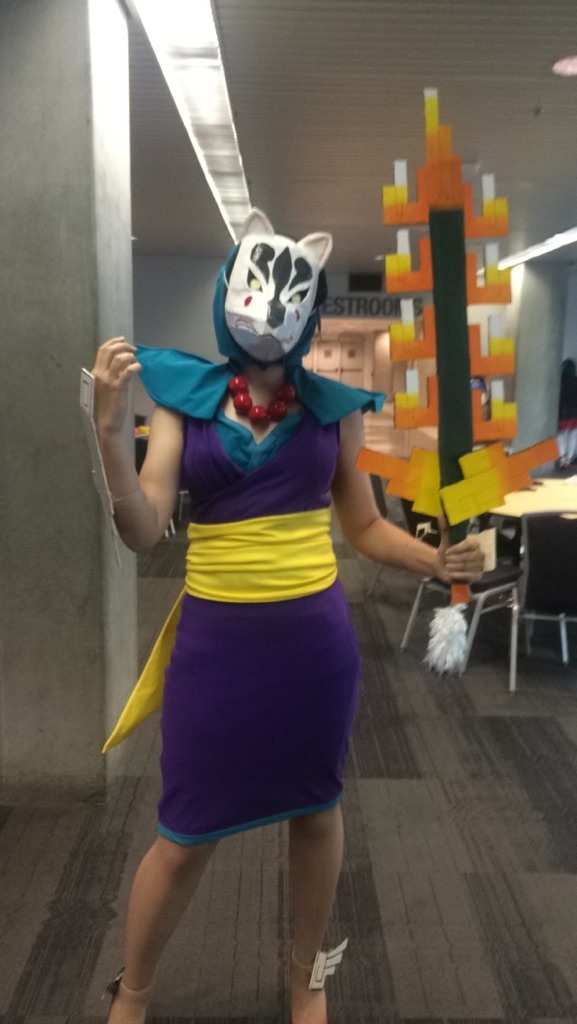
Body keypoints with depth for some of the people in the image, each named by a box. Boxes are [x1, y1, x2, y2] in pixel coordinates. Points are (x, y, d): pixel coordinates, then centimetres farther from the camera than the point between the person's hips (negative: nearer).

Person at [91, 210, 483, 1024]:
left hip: (315, 636, 2)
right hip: (216, 637, -1)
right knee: (186, 833, 9)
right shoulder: (183, 397, -1)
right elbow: (144, 530, -9)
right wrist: (109, 430, -22)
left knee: (315, 808, 17)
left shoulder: (333, 404, 1)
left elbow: (364, 525, 7)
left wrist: (435, 559, -10)